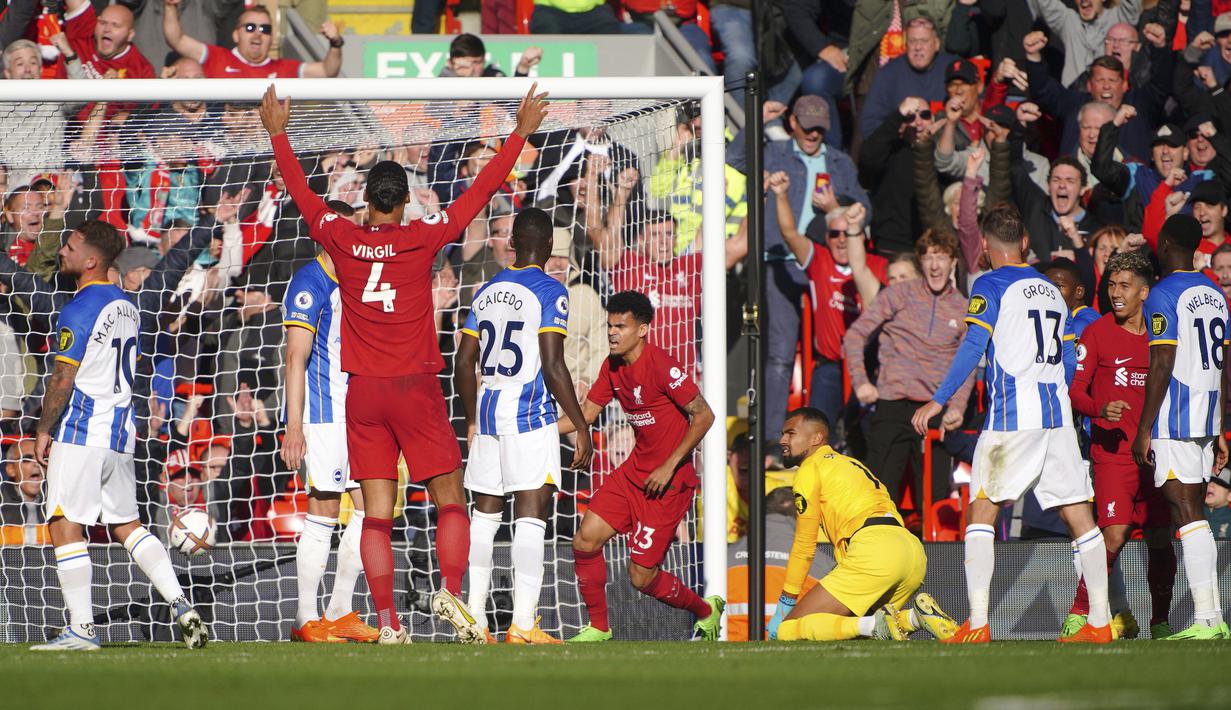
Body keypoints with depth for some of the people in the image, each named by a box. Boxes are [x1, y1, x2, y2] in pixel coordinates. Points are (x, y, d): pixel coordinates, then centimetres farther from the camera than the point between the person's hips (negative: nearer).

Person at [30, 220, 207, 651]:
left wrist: (43, 429, -6)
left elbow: (63, 378, -16)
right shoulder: (124, 305, 13)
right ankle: (181, 606, 5)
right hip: (120, 430, 9)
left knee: (65, 525, -5)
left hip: (81, 433, -9)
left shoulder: (79, 311, -14)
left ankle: (82, 628, -7)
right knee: (125, 524, 15)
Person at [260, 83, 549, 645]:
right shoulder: (422, 239, -5)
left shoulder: (342, 240, -1)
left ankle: (387, 622, -5)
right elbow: (480, 192, 1)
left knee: (377, 513, 1)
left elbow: (301, 192, 14)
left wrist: (277, 133, 27)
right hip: (416, 388, -2)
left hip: (363, 393, 2)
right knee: (450, 500, 4)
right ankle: (450, 590, -18)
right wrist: (520, 135, 9)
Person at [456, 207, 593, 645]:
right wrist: (581, 428, -10)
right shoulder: (550, 292, -8)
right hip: (530, 413, -6)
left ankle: (474, 617, 12)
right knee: (531, 518, -7)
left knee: (485, 514, 13)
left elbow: (464, 365, 14)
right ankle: (523, 623, -14)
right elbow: (552, 367, -16)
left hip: (487, 410, 6)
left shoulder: (487, 292, 11)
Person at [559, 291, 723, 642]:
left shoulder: (661, 366, -19)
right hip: (633, 471, 8)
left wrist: (669, 467, -19)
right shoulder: (613, 367, 6)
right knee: (585, 541, -5)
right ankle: (598, 628, 13)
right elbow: (586, 413, 13)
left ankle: (706, 611, 22)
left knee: (642, 577, -5)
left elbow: (703, 416, -18)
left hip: (669, 481, -8)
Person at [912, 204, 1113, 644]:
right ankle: (1099, 622, 4)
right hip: (1058, 417, 6)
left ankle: (977, 624, -10)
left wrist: (939, 401, -10)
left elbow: (973, 347, -12)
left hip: (1011, 414, -6)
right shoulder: (1051, 290, 18)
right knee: (1079, 515, 6)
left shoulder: (991, 286, -2)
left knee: (982, 512, -1)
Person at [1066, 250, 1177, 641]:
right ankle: (1079, 612, -1)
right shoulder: (1097, 333, 0)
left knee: (1160, 540, 2)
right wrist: (1101, 411, -22)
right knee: (1113, 536, -16)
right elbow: (1074, 390, -3)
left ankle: (1160, 621, 14)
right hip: (1113, 452, -4)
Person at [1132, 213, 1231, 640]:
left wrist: (1143, 430, -13)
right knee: (1192, 514, 11)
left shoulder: (1164, 295, -10)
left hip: (1174, 422, -8)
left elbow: (1162, 366, -16)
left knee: (1186, 512, -11)